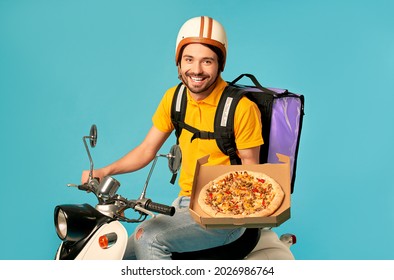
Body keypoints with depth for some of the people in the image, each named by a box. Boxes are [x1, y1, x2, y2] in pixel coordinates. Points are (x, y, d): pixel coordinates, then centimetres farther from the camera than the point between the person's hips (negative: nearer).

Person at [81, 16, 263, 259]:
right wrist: (105, 171, -5)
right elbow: (147, 149, 9)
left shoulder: (242, 108, -14)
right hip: (185, 203, 6)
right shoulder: (174, 98, 3)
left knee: (150, 239, -25)